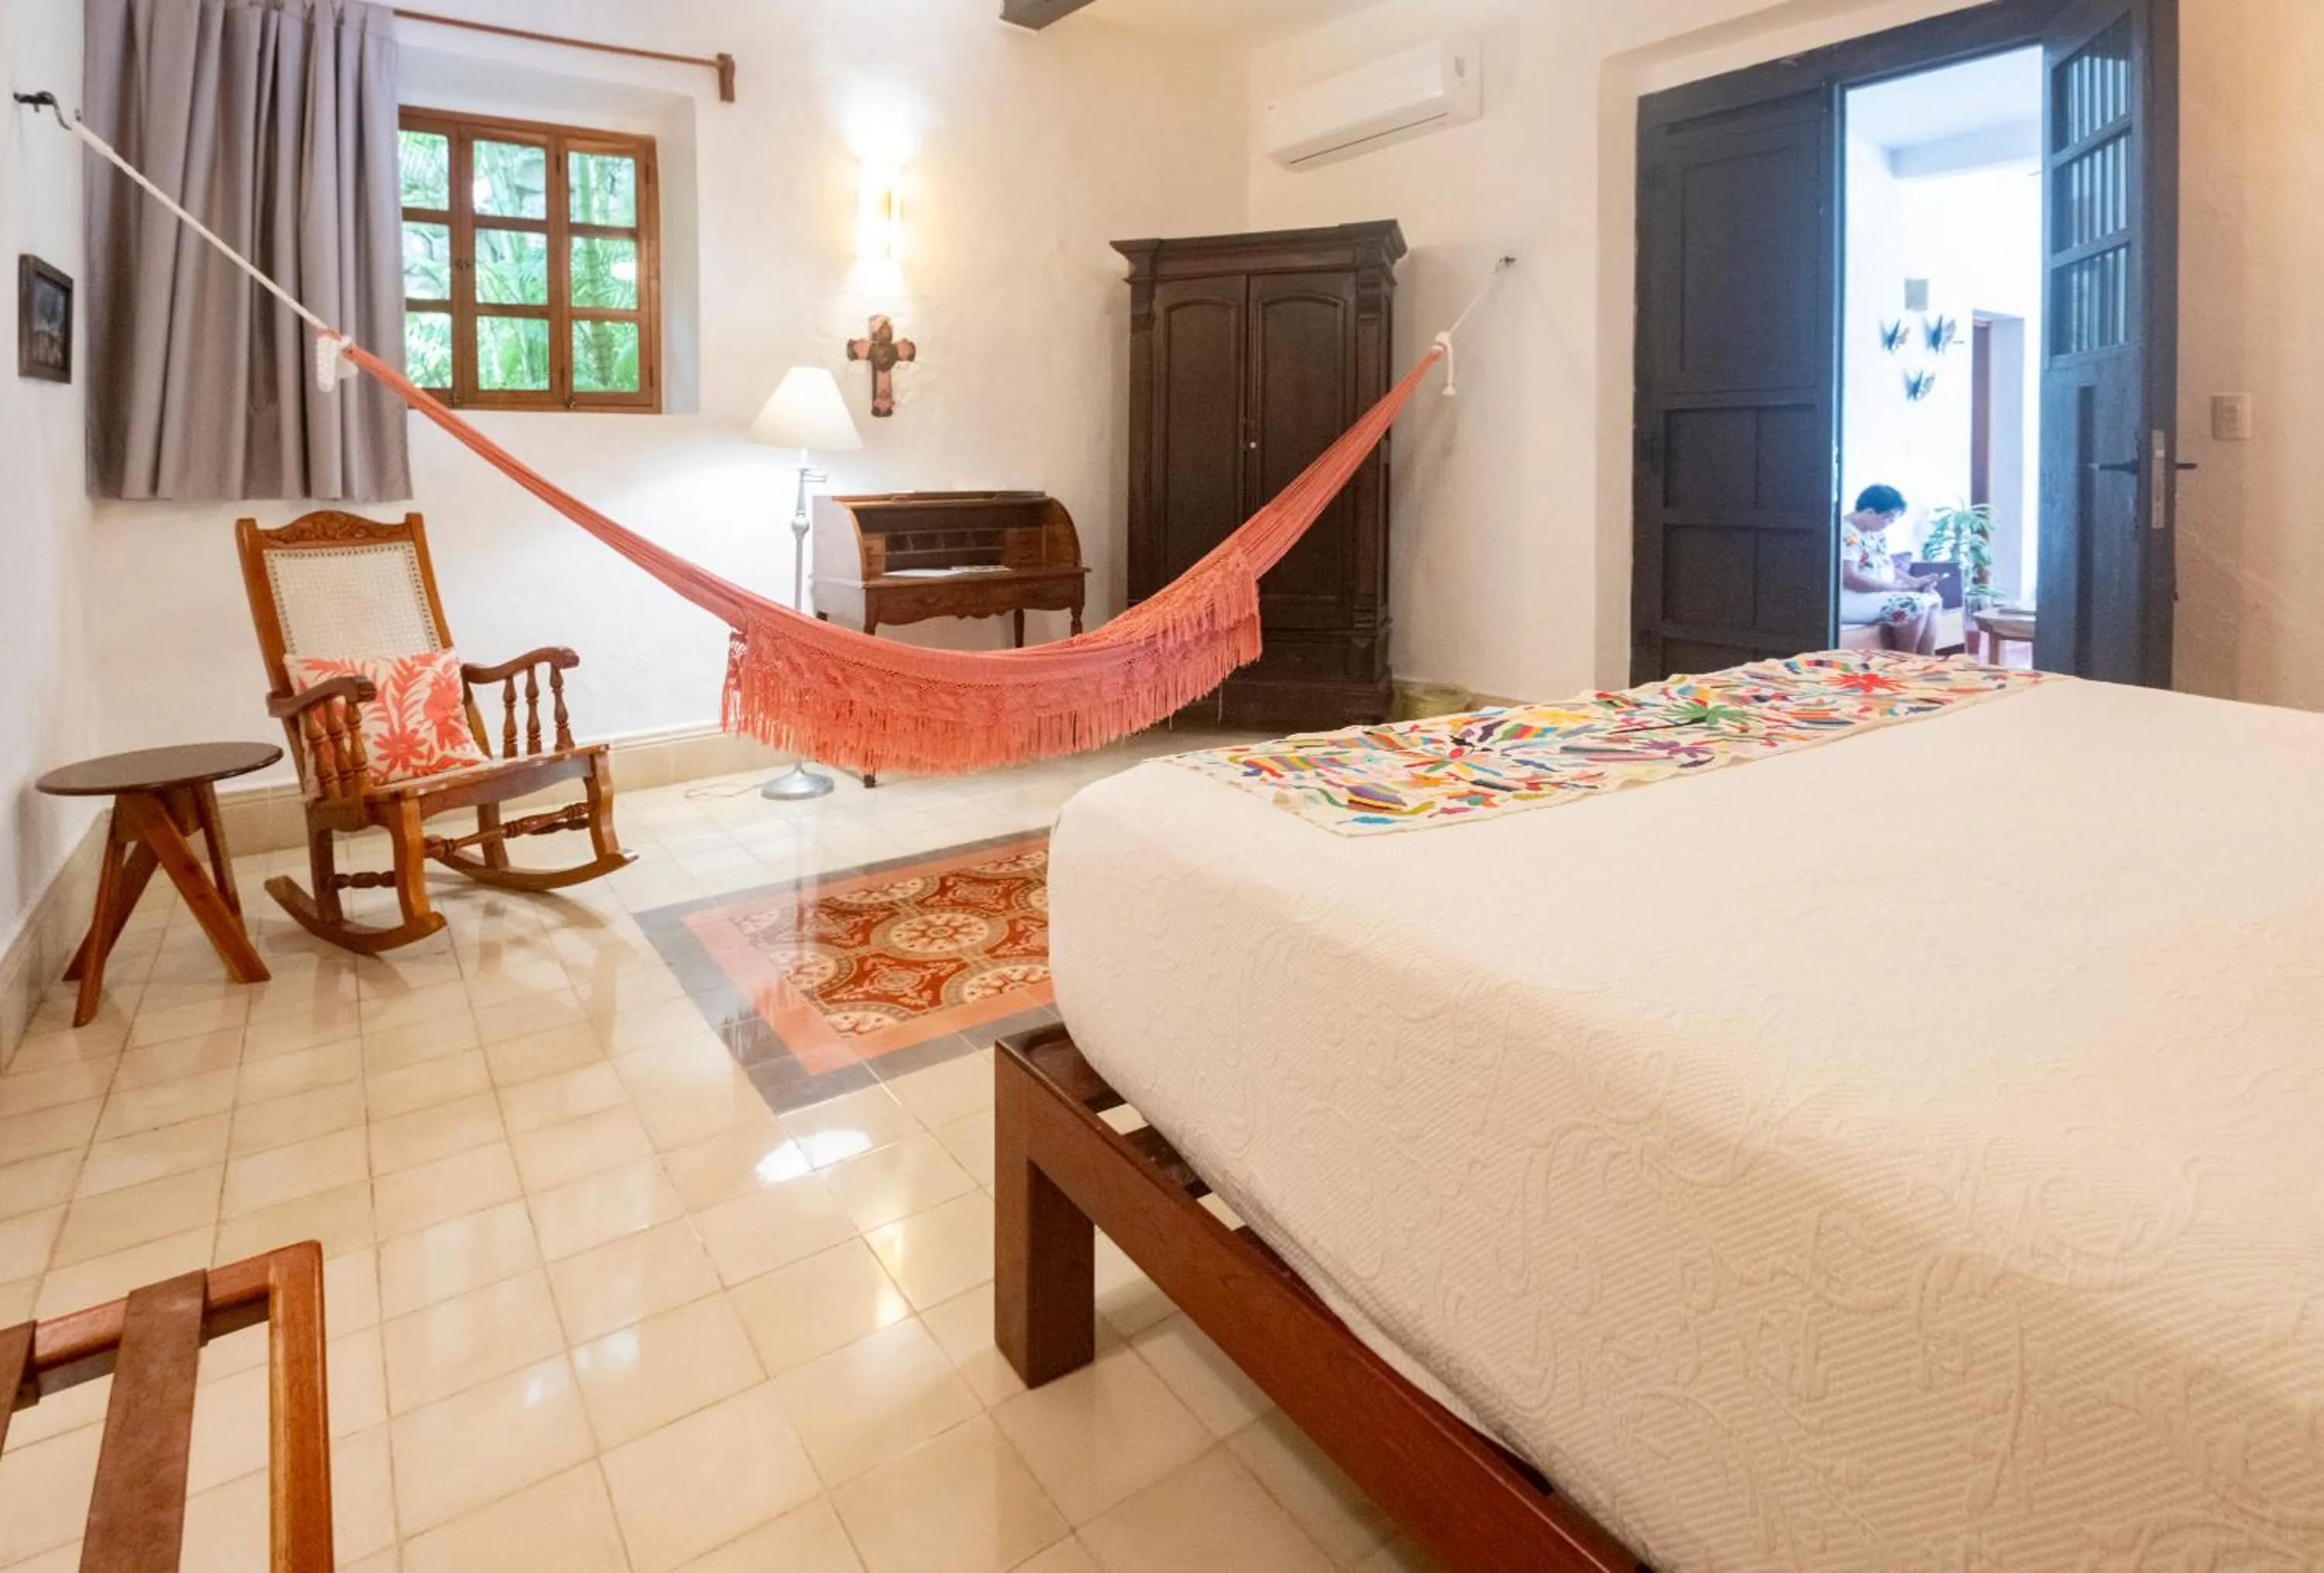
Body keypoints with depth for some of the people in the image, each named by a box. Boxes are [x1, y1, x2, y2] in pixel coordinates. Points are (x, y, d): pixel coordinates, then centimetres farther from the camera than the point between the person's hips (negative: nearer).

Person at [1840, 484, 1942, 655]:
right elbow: (1849, 578, -26)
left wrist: (1914, 582, 1)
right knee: (1914, 604, -22)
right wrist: (1895, 587, -21)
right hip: (1852, 599, -10)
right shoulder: (1846, 534, -18)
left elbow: (1888, 567, 21)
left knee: (1932, 599, -1)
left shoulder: (1876, 533, 14)